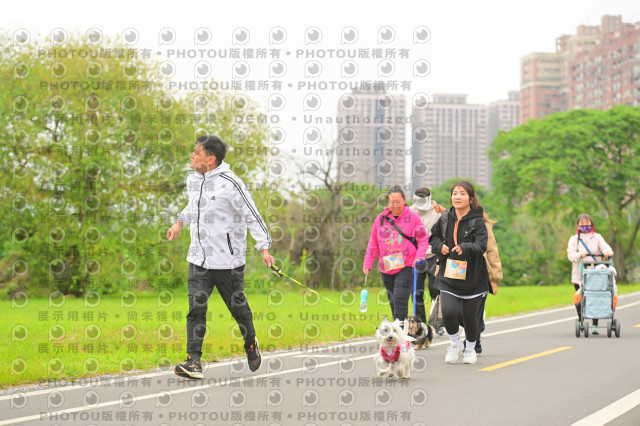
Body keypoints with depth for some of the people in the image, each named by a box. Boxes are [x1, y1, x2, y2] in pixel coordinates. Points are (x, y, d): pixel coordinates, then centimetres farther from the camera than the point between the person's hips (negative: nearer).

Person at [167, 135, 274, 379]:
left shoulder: (230, 184, -14)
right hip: (199, 258, 5)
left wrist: (264, 248, -17)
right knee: (196, 308, -8)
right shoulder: (193, 180, 8)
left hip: (228, 260, -5)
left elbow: (252, 216, -11)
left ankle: (251, 345, 36)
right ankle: (193, 362, -11)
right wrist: (180, 222, 22)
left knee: (237, 307, 8)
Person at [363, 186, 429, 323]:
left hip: (407, 267, -4)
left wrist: (419, 257, -13)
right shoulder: (381, 219, 8)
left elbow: (423, 239, 2)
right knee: (393, 302, 10)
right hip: (386, 268, 4)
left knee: (400, 300, -15)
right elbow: (373, 243, 14)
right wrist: (367, 264, 10)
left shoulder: (412, 217, -1)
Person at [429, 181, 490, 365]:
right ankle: (455, 343, 12)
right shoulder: (445, 219, 5)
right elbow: (433, 238, 20)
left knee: (469, 316, 5)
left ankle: (470, 348, 33)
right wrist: (440, 247, -3)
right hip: (449, 277, 2)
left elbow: (482, 245, -21)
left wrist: (464, 248, -39)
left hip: (473, 277, -2)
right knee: (448, 312, -16)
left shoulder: (477, 221, -8)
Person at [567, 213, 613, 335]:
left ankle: (595, 325, -1)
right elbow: (570, 255, -2)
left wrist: (607, 251, -27)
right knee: (579, 300, 2)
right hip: (579, 274, 0)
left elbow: (605, 247, -3)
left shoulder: (597, 237, 12)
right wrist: (579, 254, -23)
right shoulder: (574, 239, 10)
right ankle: (580, 322, 25)